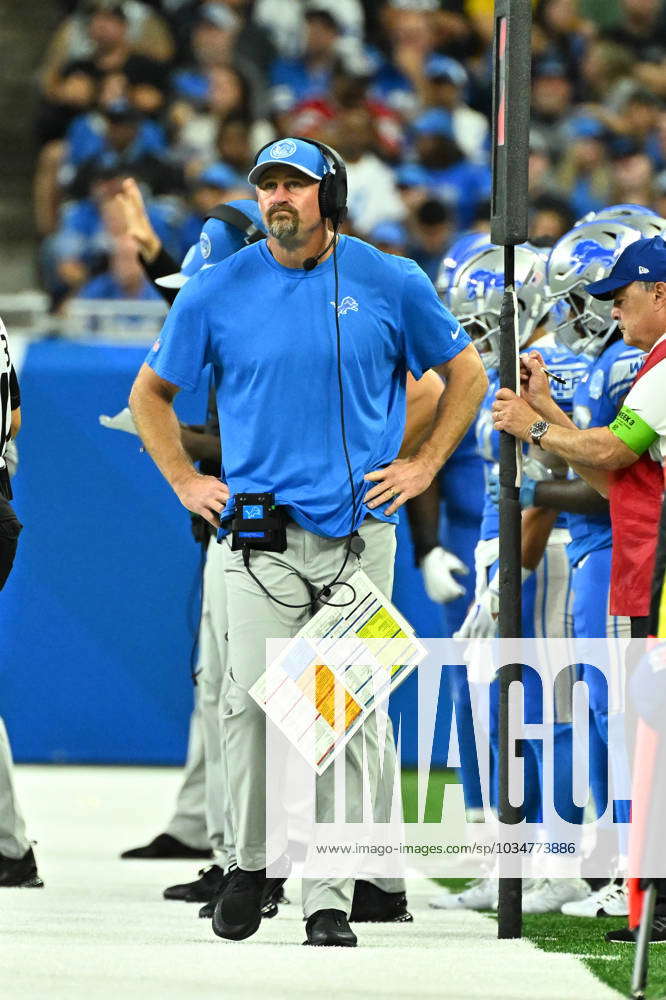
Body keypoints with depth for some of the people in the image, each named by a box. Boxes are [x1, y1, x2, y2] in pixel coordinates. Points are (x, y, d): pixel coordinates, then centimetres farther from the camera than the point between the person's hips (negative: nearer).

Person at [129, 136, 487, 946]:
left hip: (363, 532, 0)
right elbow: (150, 393, 16)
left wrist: (424, 466, 7)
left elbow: (466, 373, 17)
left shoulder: (392, 284, 4)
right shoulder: (219, 291, 4)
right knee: (251, 701, -8)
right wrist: (185, 483, 6)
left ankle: (329, 898, 0)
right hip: (263, 533, 0)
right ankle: (251, 864, 13)